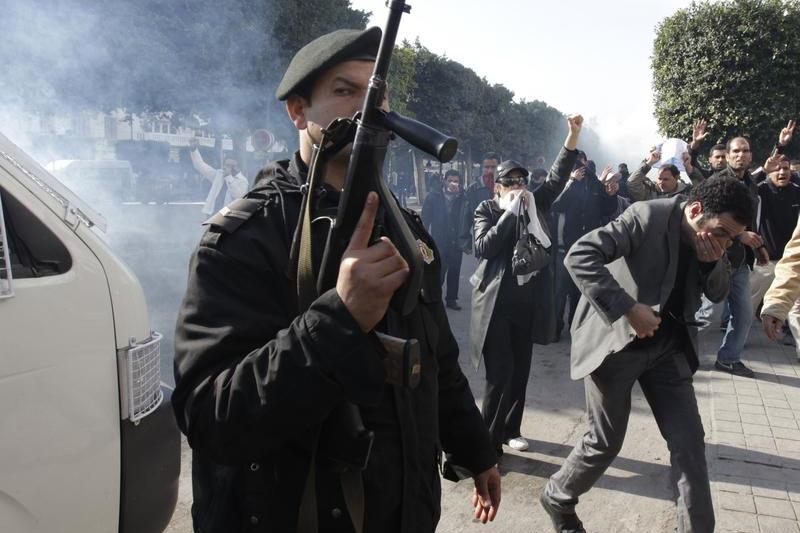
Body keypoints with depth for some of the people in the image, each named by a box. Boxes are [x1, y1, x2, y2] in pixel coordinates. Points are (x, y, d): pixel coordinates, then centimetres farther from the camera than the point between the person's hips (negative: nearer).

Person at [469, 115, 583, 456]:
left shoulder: (535, 204, 10)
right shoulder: (486, 210, 0)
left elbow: (557, 177, 0)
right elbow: (483, 247, -15)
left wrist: (573, 134, -9)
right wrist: (510, 212, -15)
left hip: (528, 302, 5)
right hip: (497, 303, -4)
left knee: (520, 371, 13)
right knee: (500, 373, -6)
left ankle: (511, 429, 30)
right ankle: (488, 440, 6)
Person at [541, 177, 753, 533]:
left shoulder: (711, 237, 1)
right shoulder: (649, 216, -21)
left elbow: (718, 293, 11)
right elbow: (578, 257, -31)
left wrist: (714, 262, -12)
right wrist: (628, 308, -36)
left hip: (667, 345, 7)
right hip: (617, 341, -6)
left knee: (689, 440, 5)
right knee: (606, 441, 4)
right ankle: (557, 498, 29)